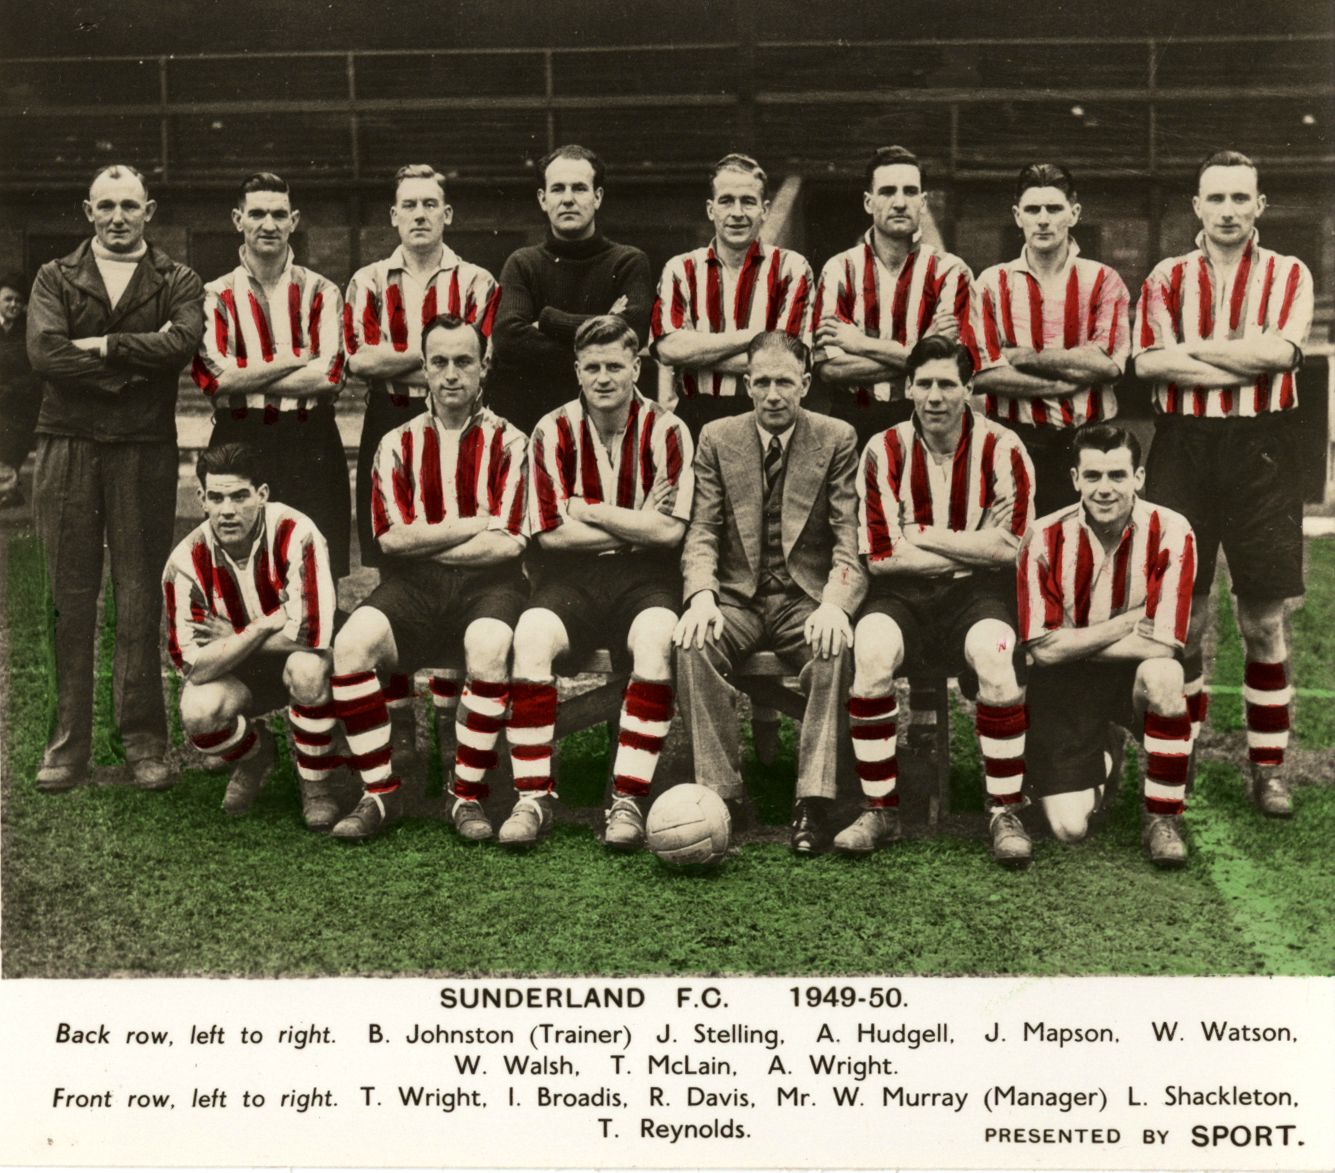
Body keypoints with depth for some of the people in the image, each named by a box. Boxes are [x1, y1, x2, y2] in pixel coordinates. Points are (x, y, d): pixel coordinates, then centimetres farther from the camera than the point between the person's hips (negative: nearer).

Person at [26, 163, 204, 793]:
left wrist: (101, 346, -9)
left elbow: (182, 343, -11)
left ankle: (144, 741, 8)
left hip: (144, 450, -1)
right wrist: (136, 361, -9)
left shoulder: (177, 282, 10)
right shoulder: (55, 278, 12)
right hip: (68, 447, 1)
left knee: (141, 598, 1)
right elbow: (44, 352, -6)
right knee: (71, 599, 3)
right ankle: (68, 741, 10)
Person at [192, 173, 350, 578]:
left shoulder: (321, 293, 7)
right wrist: (296, 362, -9)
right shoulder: (216, 296, 8)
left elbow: (329, 377, -7)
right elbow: (213, 378, -7)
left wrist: (245, 379, -7)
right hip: (238, 445, 0)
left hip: (311, 445, 0)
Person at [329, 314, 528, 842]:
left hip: (486, 583, -2)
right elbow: (392, 537, 0)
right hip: (411, 587, 2)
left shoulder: (507, 442, 6)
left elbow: (508, 543, -6)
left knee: (488, 649, -35)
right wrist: (475, 524, -4)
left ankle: (468, 795, -17)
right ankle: (381, 793, -13)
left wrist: (425, 541, -3)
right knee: (351, 642, -27)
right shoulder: (398, 443, 13)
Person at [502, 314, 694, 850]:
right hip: (571, 574, 1)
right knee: (531, 636, -29)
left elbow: (669, 531, -9)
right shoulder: (554, 431, 4)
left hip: (644, 576, -1)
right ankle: (533, 797, -20)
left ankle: (627, 800, -26)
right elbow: (552, 532, -3)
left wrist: (591, 511, -7)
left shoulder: (666, 430, 0)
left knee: (655, 641, -33)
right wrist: (636, 526, -4)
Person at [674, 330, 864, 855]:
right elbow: (702, 531, 2)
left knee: (833, 650, -33)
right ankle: (720, 793, -23)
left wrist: (833, 602, -23)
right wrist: (701, 595, -19)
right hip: (737, 595, 1)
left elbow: (849, 535, -4)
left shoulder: (837, 439, 4)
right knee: (693, 647, -30)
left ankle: (813, 803, -29)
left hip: (807, 597, -1)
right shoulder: (717, 438, 9)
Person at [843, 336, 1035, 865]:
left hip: (977, 594, -1)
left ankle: (1005, 814, -18)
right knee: (870, 649, -30)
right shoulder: (883, 451, 0)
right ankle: (880, 810, -16)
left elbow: (1006, 547, -8)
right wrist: (972, 551, -7)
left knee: (994, 654, -33)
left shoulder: (1001, 448, -2)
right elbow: (880, 557, -5)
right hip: (902, 594, 1)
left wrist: (925, 536, -8)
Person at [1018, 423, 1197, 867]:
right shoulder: (1046, 538, -13)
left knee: (1162, 675, -37)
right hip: (1066, 685, 0)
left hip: (1135, 676, 0)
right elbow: (1043, 648, -16)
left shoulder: (1170, 531, -15)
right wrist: (1132, 622, -17)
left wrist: (1074, 642, -16)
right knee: (1069, 827, -12)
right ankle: (1100, 768, 27)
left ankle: (1163, 818, -14)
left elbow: (1163, 644, -20)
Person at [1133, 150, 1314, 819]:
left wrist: (1192, 346, -8)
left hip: (1261, 448, 0)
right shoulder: (1167, 279, 8)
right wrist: (1247, 363, -11)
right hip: (1182, 445, 1)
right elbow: (1149, 362, -8)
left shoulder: (1288, 276, 7)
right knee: (1182, 617, 4)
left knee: (1264, 620, 3)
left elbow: (1280, 349, -13)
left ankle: (1268, 766, 15)